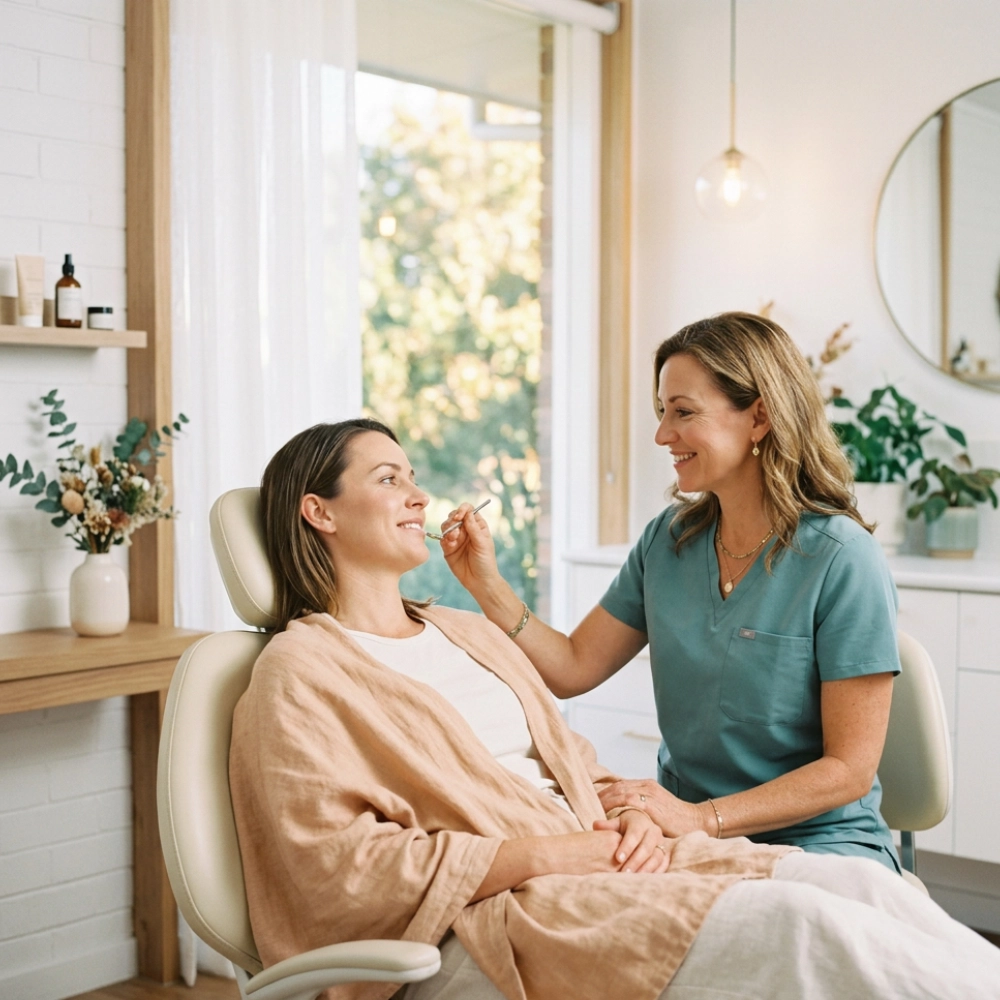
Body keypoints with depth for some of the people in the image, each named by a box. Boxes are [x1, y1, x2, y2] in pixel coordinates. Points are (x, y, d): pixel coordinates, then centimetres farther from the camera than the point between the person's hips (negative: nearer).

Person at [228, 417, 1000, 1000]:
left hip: (595, 860, 8)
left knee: (860, 885, -15)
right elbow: (336, 869, -13)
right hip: (484, 928, -7)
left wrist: (629, 819, -1)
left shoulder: (468, 634, 23)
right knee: (800, 923, -26)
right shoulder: (301, 673, -2)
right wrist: (544, 856, -15)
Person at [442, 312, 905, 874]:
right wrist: (488, 585, -5)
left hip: (818, 844, -3)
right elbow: (573, 668, 8)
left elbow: (849, 768, -13)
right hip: (687, 836, 3)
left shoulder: (843, 561, -13)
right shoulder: (668, 541, 6)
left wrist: (702, 818, -22)